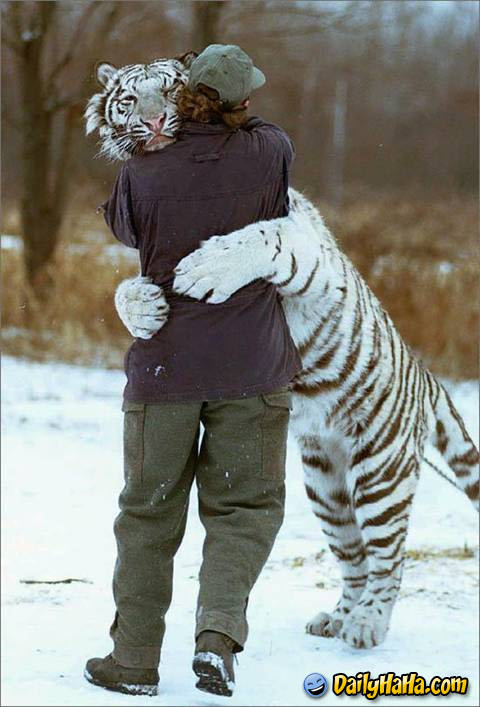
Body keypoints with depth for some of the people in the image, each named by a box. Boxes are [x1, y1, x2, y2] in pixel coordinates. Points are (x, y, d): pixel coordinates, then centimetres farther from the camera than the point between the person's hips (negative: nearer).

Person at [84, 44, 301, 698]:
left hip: (163, 365, 1)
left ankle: (135, 659, 17)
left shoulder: (141, 175, -7)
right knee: (244, 506, 8)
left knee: (149, 512, 12)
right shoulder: (272, 152, -7)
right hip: (252, 368, 0)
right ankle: (219, 632, -13)